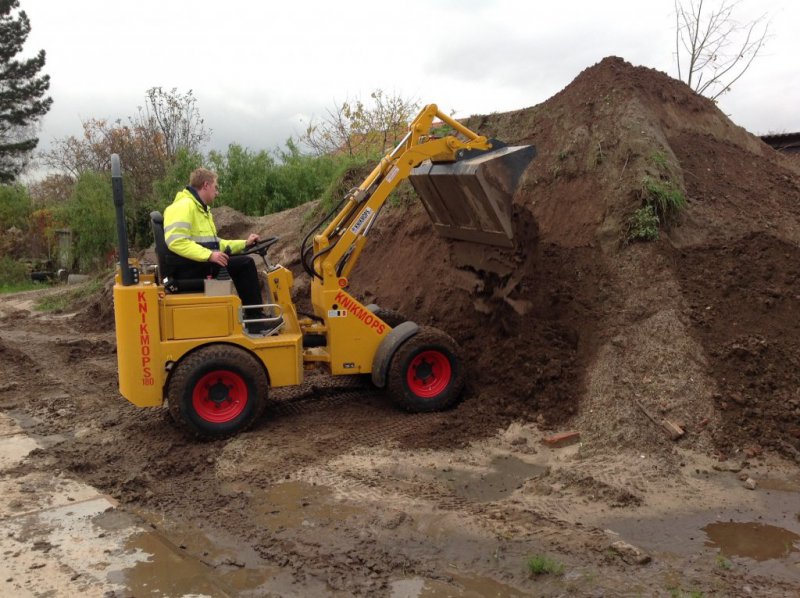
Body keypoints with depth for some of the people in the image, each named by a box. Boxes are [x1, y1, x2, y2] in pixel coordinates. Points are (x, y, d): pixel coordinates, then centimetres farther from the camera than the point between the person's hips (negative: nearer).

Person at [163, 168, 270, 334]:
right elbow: (175, 242, -25)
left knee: (244, 264, 3)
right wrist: (209, 255, -29)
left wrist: (244, 244, 16)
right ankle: (255, 320, -13)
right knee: (244, 264, -18)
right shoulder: (184, 205, -12)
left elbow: (214, 244, 25)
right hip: (187, 268, -10)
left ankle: (255, 319, 1)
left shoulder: (202, 209, 22)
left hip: (200, 264, 10)